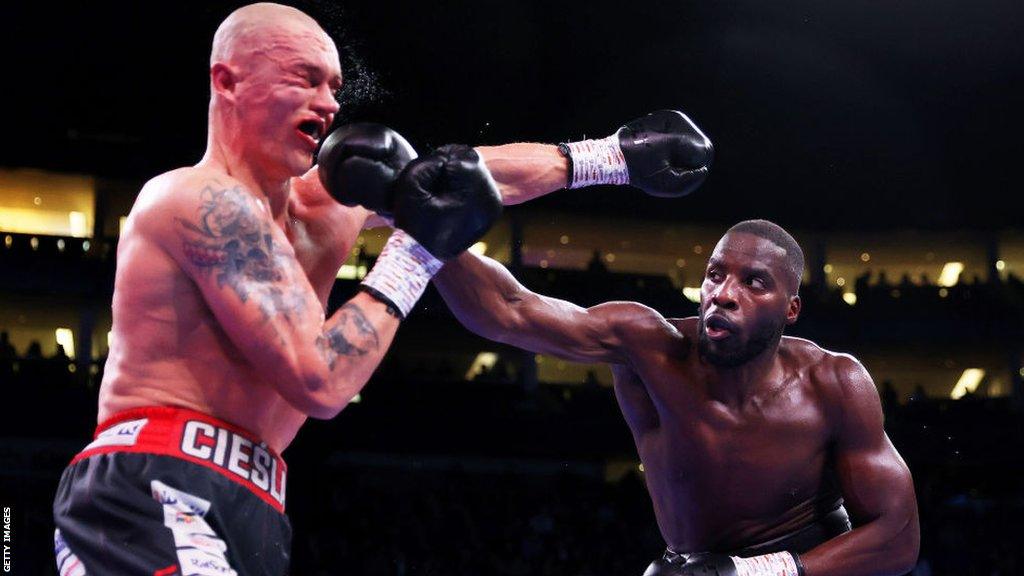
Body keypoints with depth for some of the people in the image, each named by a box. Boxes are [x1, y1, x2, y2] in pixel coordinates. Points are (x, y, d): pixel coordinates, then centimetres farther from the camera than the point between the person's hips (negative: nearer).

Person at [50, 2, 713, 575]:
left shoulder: (318, 201, 19)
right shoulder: (209, 202, -9)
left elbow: (472, 175, 28)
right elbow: (320, 382, -15)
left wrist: (614, 155, 34)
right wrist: (417, 248, -6)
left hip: (239, 515, 10)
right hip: (161, 499, -10)